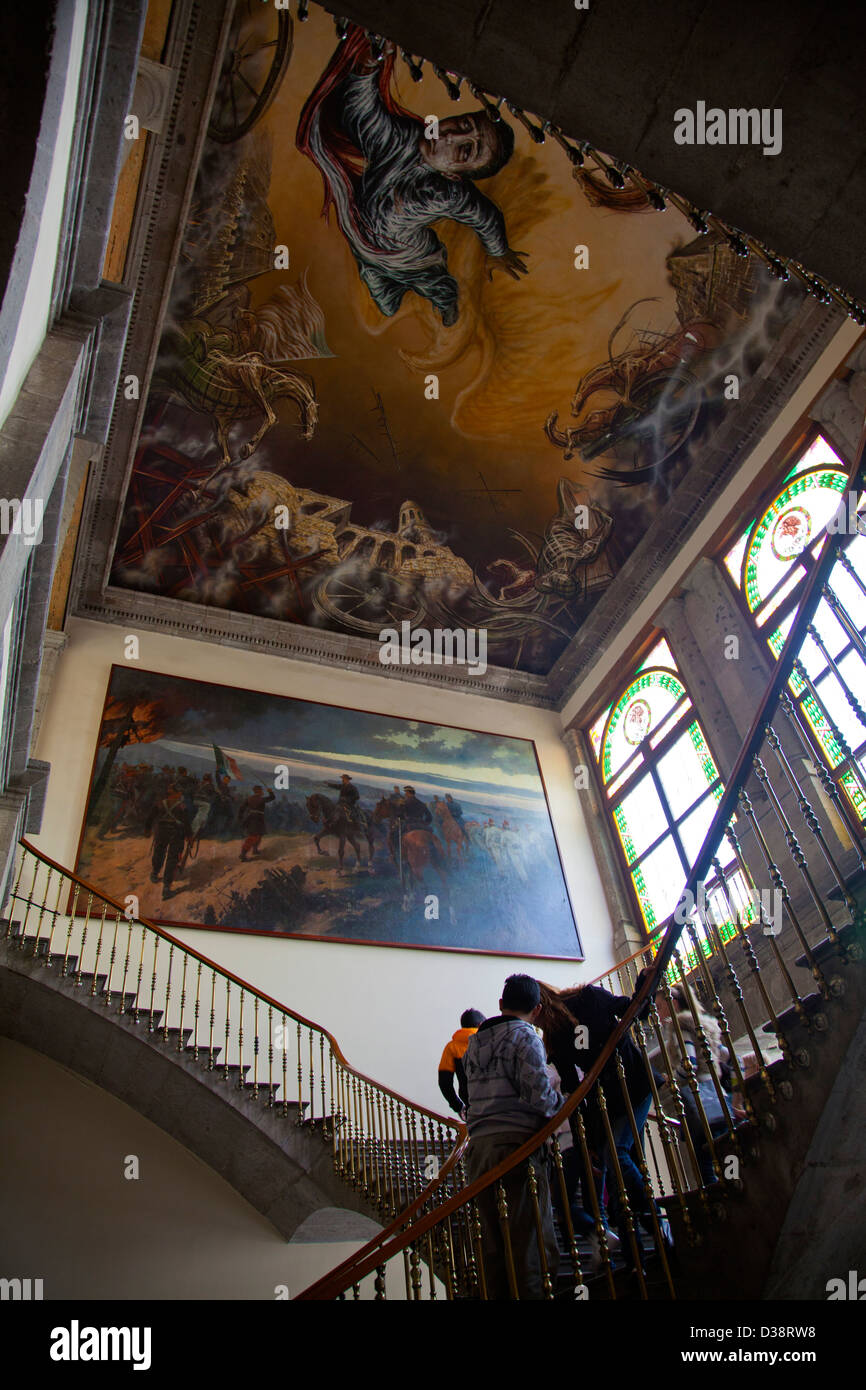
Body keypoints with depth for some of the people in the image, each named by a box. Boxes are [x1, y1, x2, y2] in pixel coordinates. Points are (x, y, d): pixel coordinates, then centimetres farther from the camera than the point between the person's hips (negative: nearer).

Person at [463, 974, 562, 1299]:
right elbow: (539, 1095, -12)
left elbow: (471, 1095, 16)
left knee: (493, 1242, 11)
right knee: (532, 1239, -2)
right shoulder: (524, 1036, -4)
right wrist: (560, 1101, 6)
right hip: (517, 1140, -6)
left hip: (478, 1146, 7)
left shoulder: (472, 1043, 17)